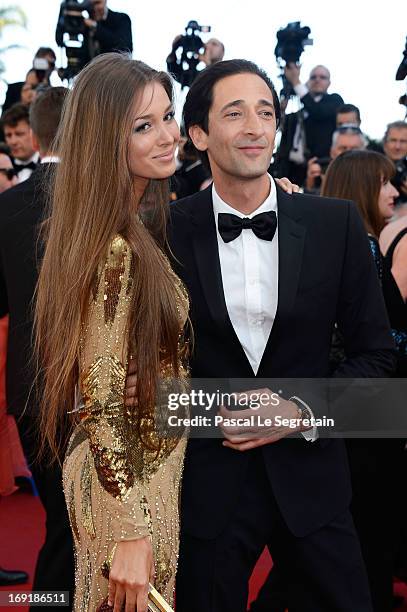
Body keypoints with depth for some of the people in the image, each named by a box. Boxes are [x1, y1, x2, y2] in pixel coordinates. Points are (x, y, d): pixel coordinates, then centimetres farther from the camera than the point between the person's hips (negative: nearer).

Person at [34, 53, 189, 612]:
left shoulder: (140, 229, 4)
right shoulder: (115, 249, -24)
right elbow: (103, 403, -24)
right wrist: (130, 533, -23)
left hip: (153, 464, 9)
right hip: (127, 478, -9)